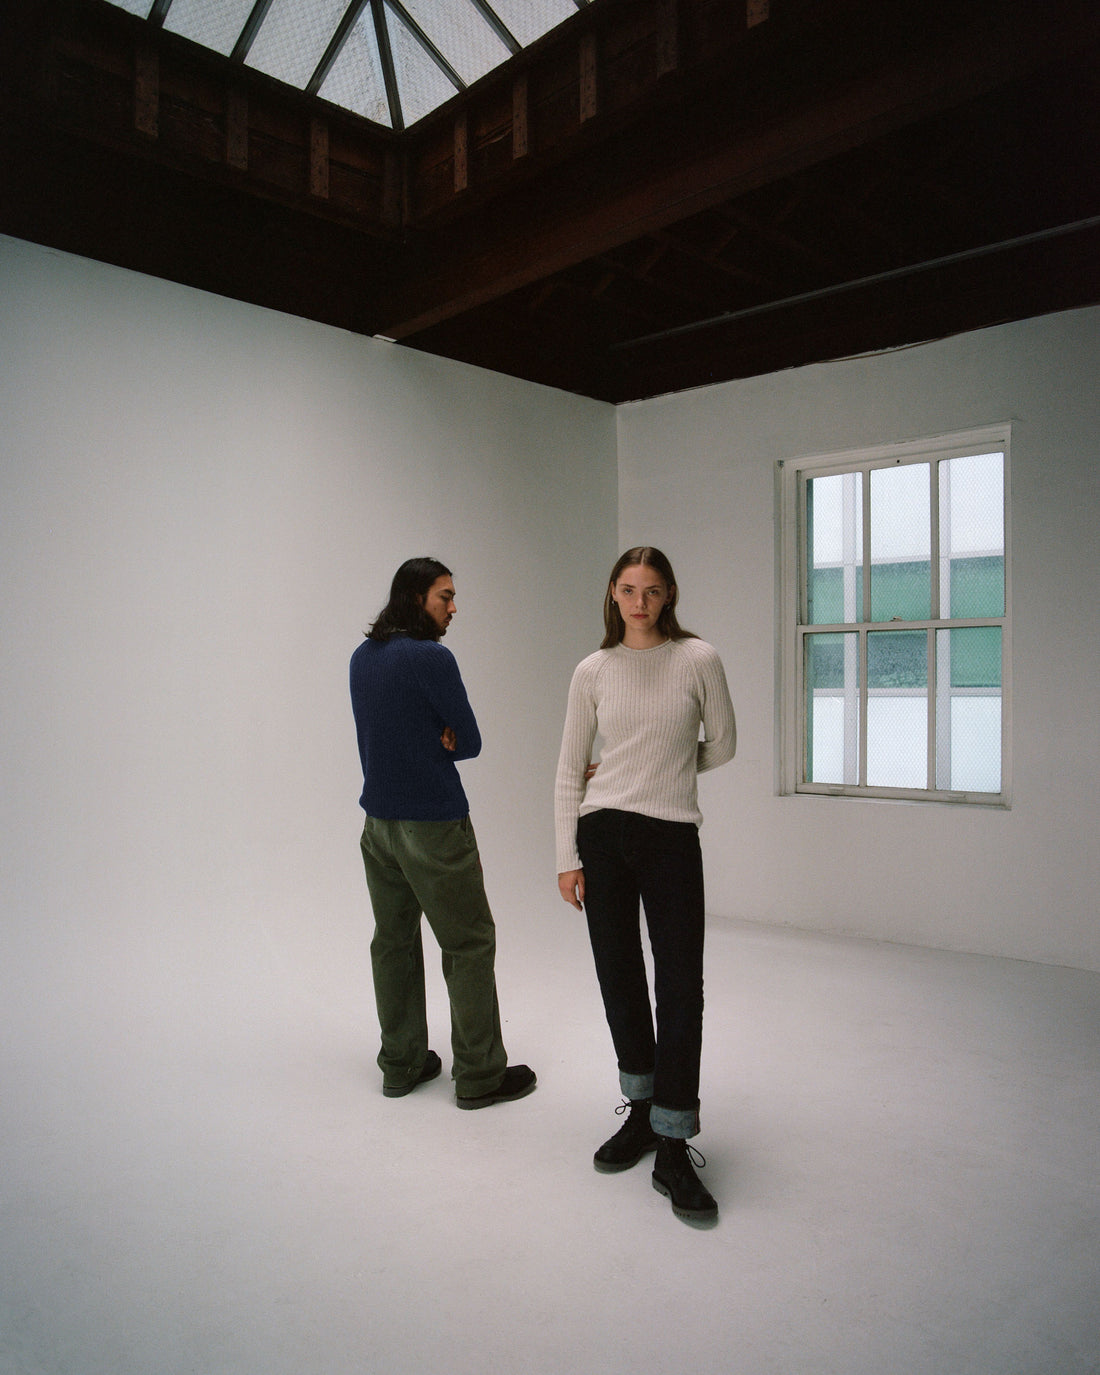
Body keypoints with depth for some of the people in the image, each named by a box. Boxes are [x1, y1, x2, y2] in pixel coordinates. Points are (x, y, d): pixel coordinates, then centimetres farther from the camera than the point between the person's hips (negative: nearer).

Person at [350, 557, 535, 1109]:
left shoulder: (362, 658, 9)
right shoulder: (432, 658, -15)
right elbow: (470, 742, -8)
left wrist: (434, 739, 0)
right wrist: (443, 741, 5)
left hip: (378, 822, 8)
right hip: (433, 825, -8)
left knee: (394, 942, 15)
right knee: (469, 945, 3)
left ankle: (401, 1064, 26)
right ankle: (479, 1075, 12)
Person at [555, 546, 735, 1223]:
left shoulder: (699, 659, -2)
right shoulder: (592, 671, 3)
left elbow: (722, 745, 7)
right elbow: (571, 771, 4)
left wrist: (663, 771, 5)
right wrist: (568, 857, 0)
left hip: (673, 836, -2)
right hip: (603, 834, 2)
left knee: (681, 988, -2)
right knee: (620, 980, 11)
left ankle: (673, 1149, 10)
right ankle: (642, 1112, 31)